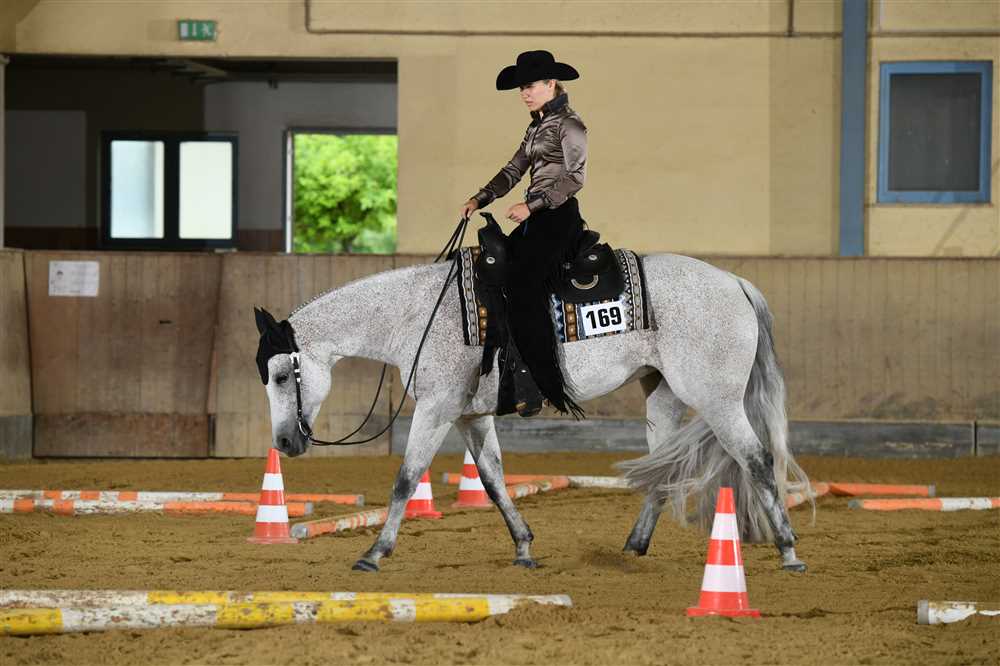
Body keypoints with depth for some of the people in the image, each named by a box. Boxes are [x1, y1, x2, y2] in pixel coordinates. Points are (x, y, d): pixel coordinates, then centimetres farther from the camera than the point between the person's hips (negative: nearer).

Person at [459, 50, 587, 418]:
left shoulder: (568, 125, -8)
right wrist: (480, 199, 5)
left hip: (559, 218, -10)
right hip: (536, 219, 10)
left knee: (523, 293, -21)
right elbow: (513, 171, 20)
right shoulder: (536, 127, 20)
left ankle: (548, 390, -22)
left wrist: (531, 205, -21)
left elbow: (575, 176, -16)